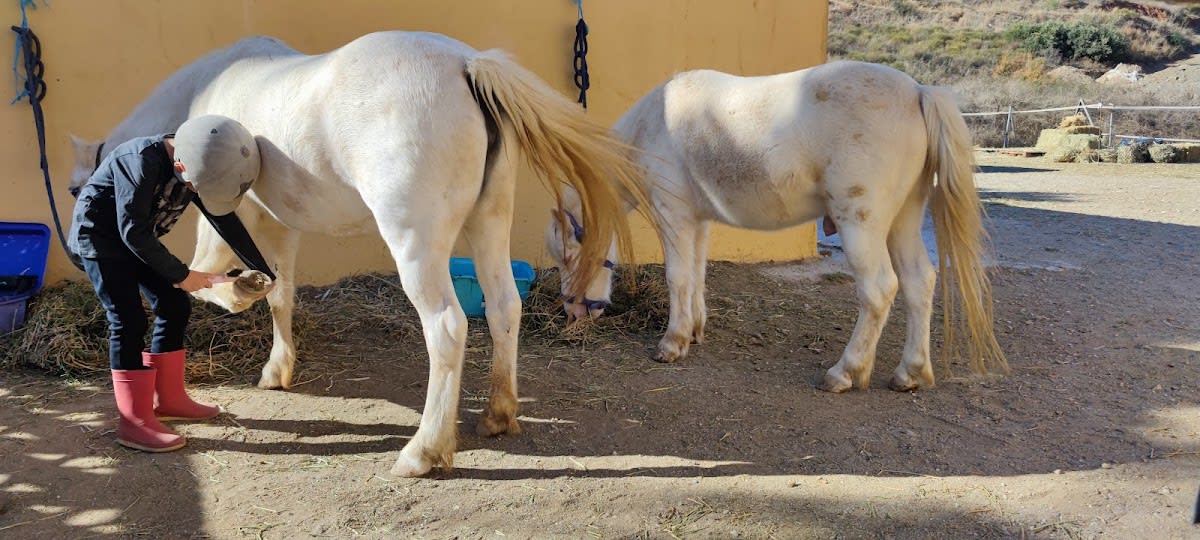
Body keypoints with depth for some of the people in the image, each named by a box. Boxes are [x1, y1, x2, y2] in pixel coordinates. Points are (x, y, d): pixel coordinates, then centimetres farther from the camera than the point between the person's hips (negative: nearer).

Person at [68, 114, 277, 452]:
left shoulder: (195, 169, -8)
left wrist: (263, 272, 0)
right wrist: (181, 275, -24)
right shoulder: (142, 161, -32)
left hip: (136, 240, 8)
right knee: (128, 320, -13)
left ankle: (168, 399, 19)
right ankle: (134, 423, -8)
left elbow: (226, 221, 0)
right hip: (100, 238, -8)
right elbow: (132, 231, -30)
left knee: (175, 306, 6)